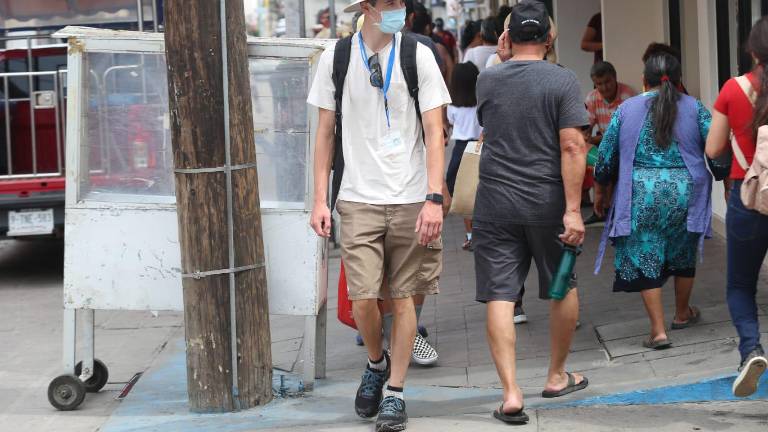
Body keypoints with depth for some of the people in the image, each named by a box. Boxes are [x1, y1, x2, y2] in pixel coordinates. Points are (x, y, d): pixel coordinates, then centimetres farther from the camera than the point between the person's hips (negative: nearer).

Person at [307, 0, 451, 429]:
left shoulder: (418, 56, 0)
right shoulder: (335, 57, 4)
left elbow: (434, 133, -2)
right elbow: (325, 133, 9)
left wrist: (434, 199, -11)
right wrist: (320, 199, 4)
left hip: (410, 200, 0)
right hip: (358, 200, 1)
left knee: (404, 297, 3)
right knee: (363, 298, -7)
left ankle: (395, 392, 15)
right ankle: (376, 364, 23)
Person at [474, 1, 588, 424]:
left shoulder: (487, 80, 4)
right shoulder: (563, 81, -5)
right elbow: (572, 146, -13)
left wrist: (502, 57, 27)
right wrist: (573, 210, -13)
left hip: (495, 204, 1)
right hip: (546, 202, -1)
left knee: (499, 297, -1)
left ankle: (511, 392, -10)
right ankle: (557, 376, 30)